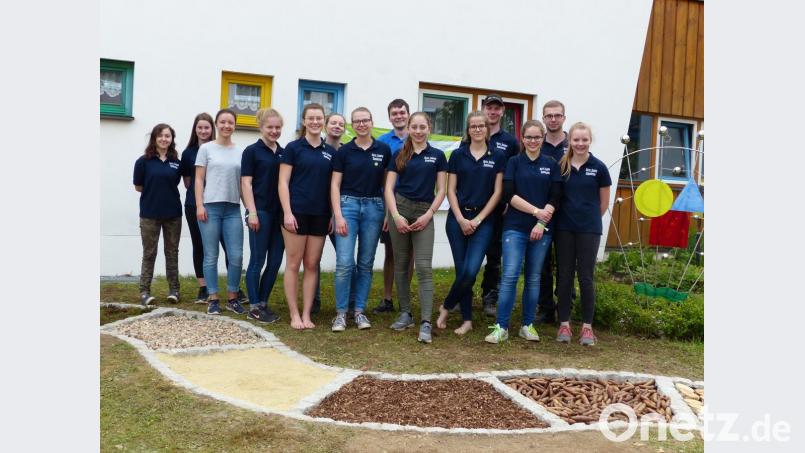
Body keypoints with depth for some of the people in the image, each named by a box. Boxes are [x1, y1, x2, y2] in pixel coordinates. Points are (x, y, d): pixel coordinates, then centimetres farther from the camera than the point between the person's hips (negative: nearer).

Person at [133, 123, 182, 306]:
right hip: (149, 214, -2)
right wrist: (154, 192, 1)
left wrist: (165, 192, 1)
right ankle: (144, 291, 10)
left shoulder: (176, 162, 2)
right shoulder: (144, 161, -6)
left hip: (173, 213, 2)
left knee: (172, 252, 9)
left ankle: (174, 289, 17)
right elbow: (138, 187, 0)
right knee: (149, 253, 4)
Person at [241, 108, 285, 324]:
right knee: (257, 261, 1)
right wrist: (252, 212, -14)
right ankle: (254, 307, 9)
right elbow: (246, 184, -6)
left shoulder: (284, 153, 12)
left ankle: (263, 303, 19)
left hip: (280, 213, 5)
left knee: (275, 262, 8)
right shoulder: (252, 151, -2)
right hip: (261, 212, -5)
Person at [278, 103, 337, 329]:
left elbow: (333, 185, 13)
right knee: (293, 264, 0)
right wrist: (287, 212, -13)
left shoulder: (330, 152, 10)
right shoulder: (293, 147, -1)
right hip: (297, 213, -4)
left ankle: (307, 314, 13)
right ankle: (294, 315, 8)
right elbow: (283, 183, -4)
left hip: (320, 215, 4)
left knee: (312, 265, 7)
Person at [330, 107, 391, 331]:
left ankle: (360, 311, 16)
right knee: (344, 262, -8)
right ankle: (341, 313, 4)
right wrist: (338, 215, -9)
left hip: (374, 207, 2)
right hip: (348, 205, -2)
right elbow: (335, 185, 0)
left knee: (366, 263, 7)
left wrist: (389, 212, 2)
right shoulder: (344, 151, 1)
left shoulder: (383, 150, 5)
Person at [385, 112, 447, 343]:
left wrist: (428, 215, -7)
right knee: (401, 265, 7)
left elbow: (441, 191, 5)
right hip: (400, 209, 2)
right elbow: (389, 188, 4)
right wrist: (395, 215, -9)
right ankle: (405, 313, 19)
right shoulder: (399, 155, 9)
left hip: (424, 213, -2)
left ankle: (426, 322, -12)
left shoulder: (437, 156, 6)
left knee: (424, 267, -9)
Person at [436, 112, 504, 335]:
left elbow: (497, 192, 1)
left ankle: (446, 307, 11)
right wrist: (461, 219, -7)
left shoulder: (498, 157, 4)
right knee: (462, 271, 1)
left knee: (470, 271, -13)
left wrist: (478, 219, -6)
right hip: (458, 219, 1)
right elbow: (451, 190, 3)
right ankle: (467, 319, 15)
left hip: (483, 220, -1)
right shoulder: (458, 155, 5)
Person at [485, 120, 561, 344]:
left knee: (533, 278, 7)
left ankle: (528, 325, 18)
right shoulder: (514, 162, 5)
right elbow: (509, 194, -5)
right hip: (515, 227, -2)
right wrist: (536, 211, -13)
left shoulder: (551, 164, 8)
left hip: (542, 229, 2)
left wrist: (541, 223, -10)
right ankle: (501, 327, -5)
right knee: (509, 276, -9)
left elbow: (554, 198, 2)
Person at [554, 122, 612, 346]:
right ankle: (564, 324, 16)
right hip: (564, 228, 2)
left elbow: (604, 202, 5)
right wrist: (569, 215, 4)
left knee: (585, 277, 1)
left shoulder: (598, 167, -3)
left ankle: (587, 327, 12)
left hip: (589, 230, -2)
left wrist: (590, 218, 11)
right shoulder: (561, 166, 2)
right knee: (564, 276, 6)